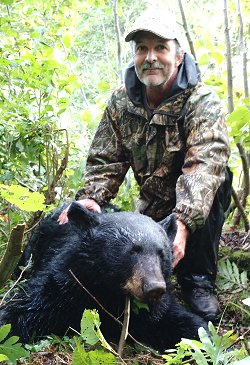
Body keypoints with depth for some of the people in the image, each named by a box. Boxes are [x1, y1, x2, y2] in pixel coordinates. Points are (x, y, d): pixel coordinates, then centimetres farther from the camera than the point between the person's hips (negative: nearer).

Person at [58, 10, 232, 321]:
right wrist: (90, 197, -27)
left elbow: (205, 164, -37)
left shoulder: (202, 102, -22)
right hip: (153, 208, 4)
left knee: (208, 184, -36)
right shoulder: (121, 103, -4)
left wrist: (183, 222, -52)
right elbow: (105, 160, -5)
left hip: (199, 207, -3)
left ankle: (198, 282, -18)